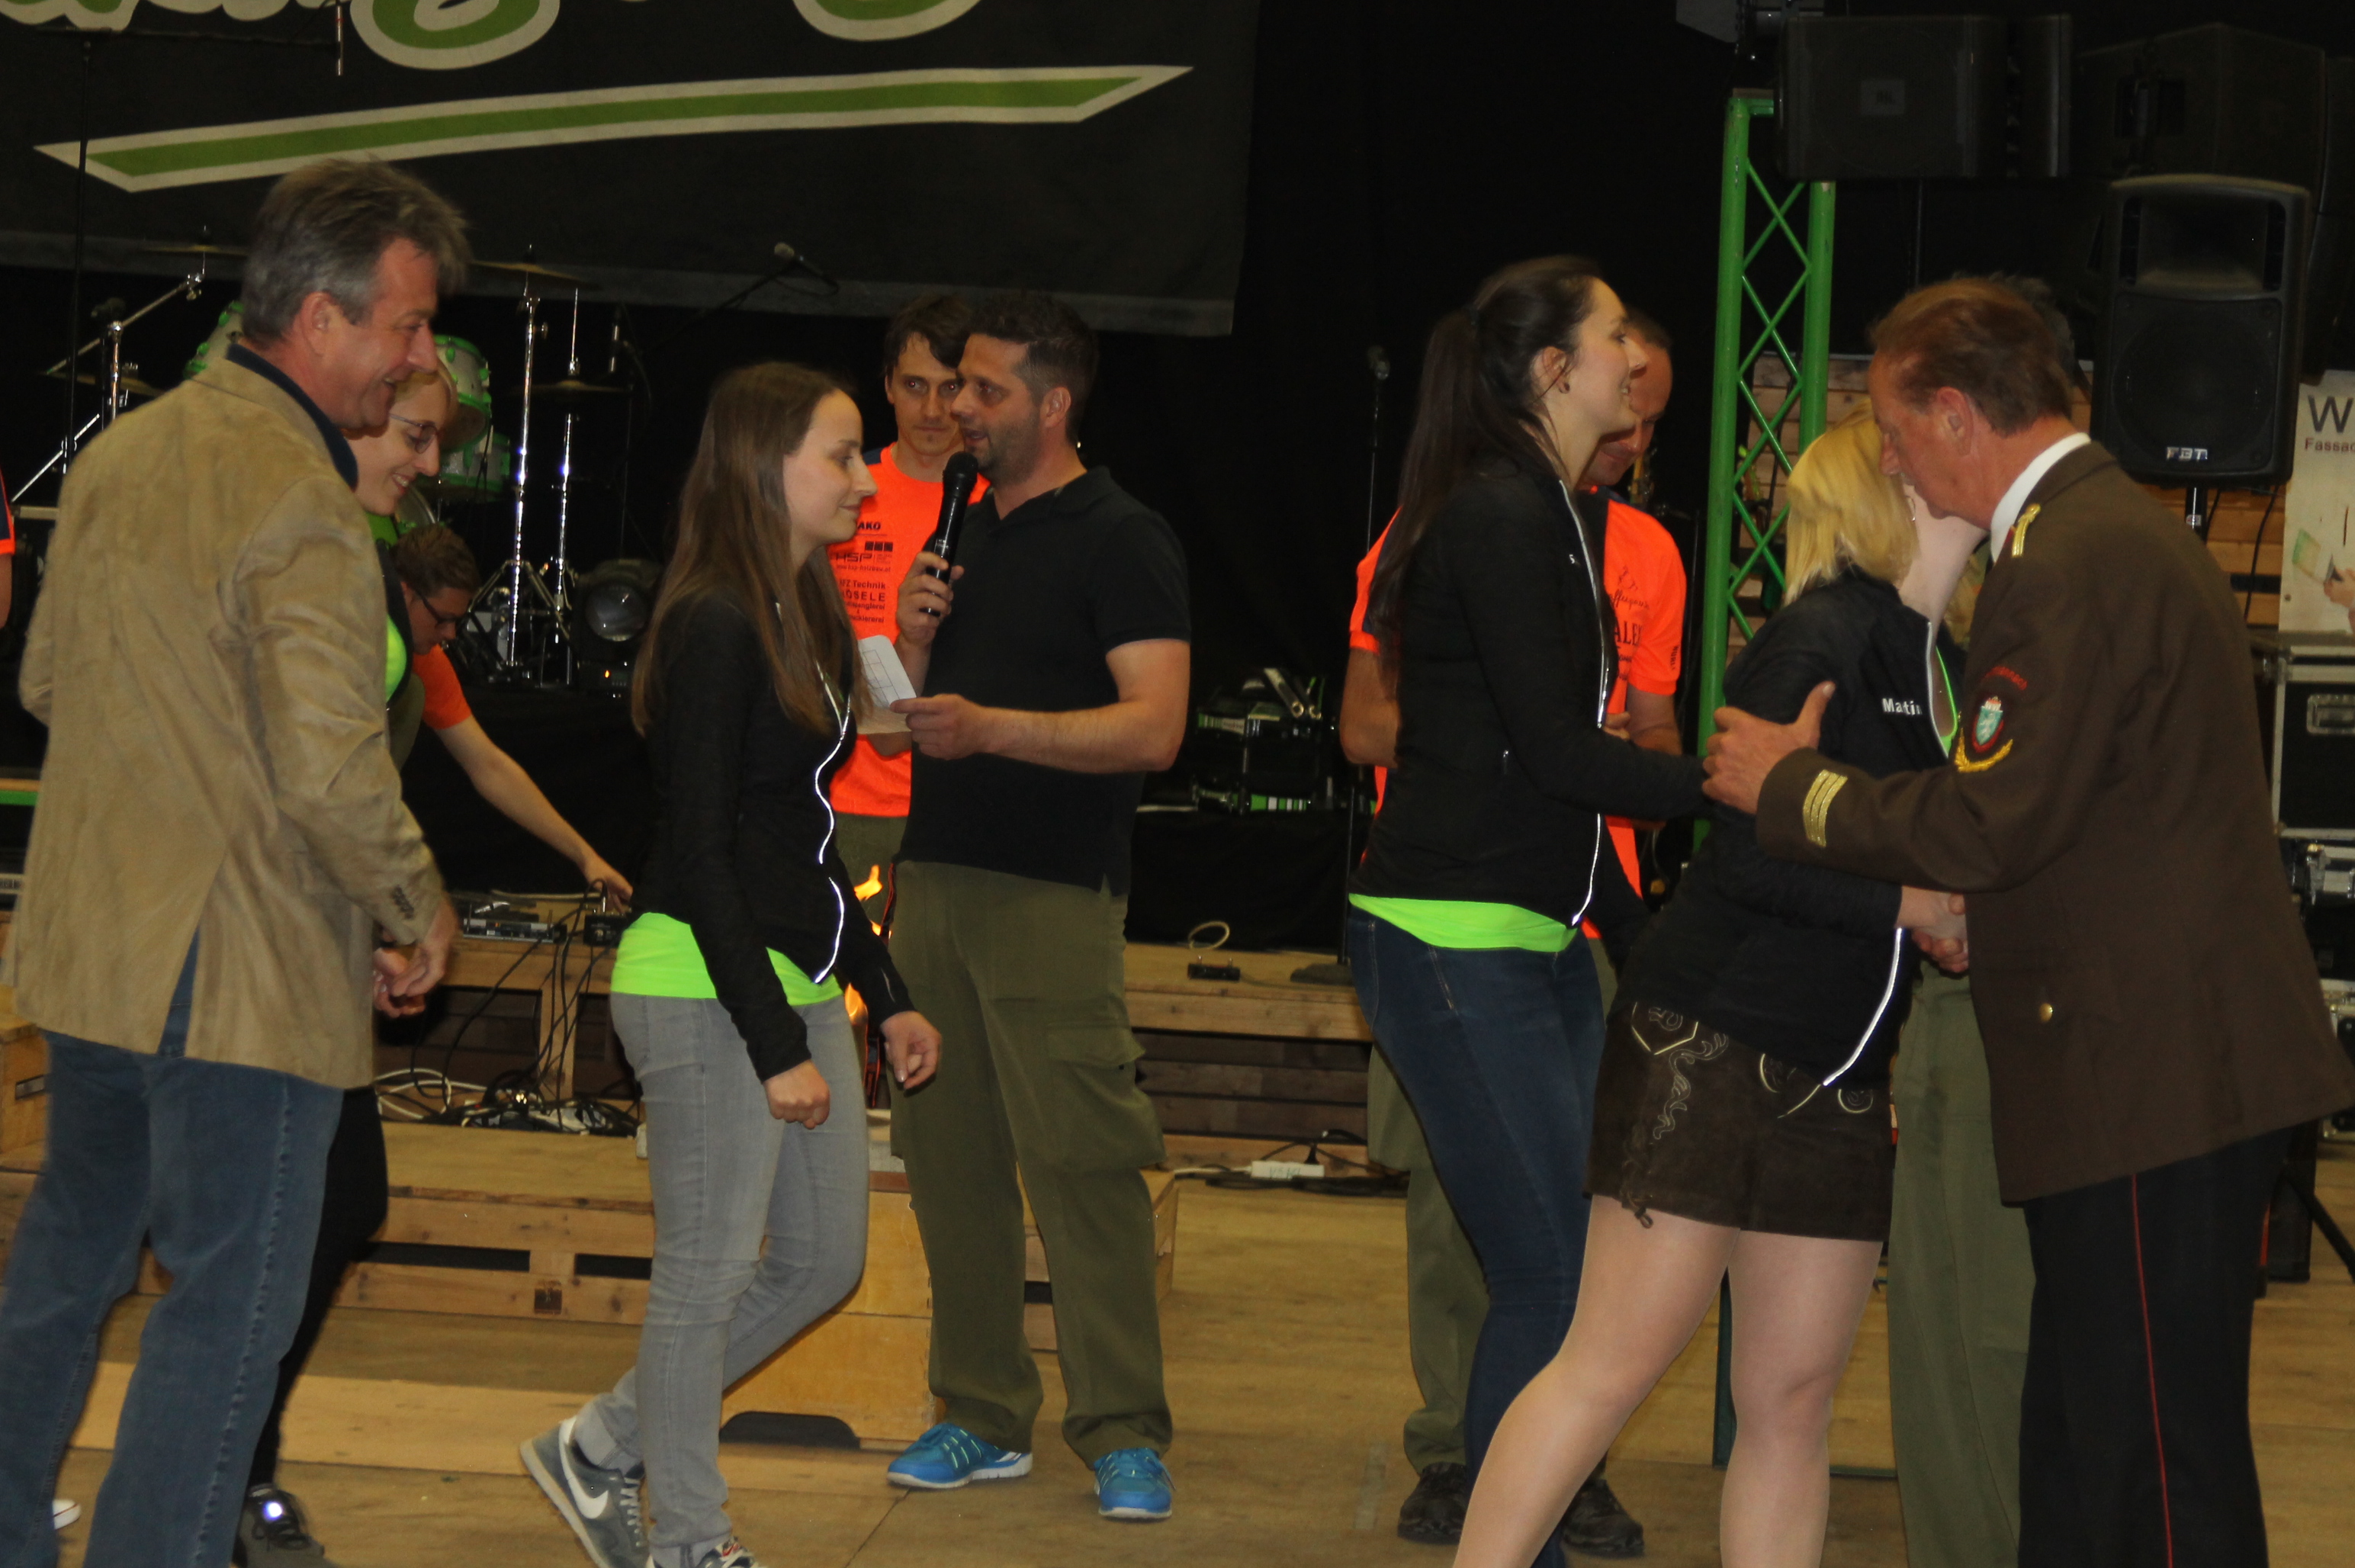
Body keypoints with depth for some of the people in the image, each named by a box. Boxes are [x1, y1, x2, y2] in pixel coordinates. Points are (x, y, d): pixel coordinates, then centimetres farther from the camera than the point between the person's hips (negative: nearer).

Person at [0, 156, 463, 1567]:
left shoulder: (121, 455, 8)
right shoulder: (304, 508, -19)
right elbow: (333, 774, -24)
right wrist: (421, 913, -9)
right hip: (240, 971, -9)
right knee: (232, 1302, 0)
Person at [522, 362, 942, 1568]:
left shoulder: (807, 619, 13)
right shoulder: (715, 630, -15)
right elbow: (700, 855, -18)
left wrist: (884, 996, 19)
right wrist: (777, 1048, -19)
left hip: (794, 979, 10)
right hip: (704, 986, -10)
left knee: (824, 1259, 14)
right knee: (710, 1275, 0)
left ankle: (604, 1447, 26)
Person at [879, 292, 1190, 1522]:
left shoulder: (1121, 541, -5)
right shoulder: (963, 534, 18)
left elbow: (1153, 727, -15)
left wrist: (991, 727, -24)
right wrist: (913, 645, 1)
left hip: (1052, 896, -7)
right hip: (935, 871, 7)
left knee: (1080, 1162, -10)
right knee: (949, 1154, 6)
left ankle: (1123, 1433, -5)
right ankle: (983, 1416, 14)